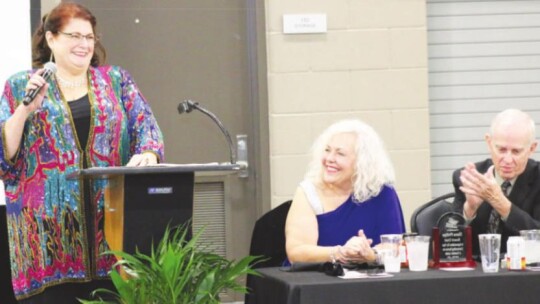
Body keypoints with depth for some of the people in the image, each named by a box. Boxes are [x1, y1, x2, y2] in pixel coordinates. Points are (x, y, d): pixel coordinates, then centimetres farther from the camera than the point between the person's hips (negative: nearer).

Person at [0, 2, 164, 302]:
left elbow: (145, 127, 5)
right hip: (49, 226, -1)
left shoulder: (116, 80, 14)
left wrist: (148, 155, -17)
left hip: (111, 219, 2)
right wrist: (26, 107, -11)